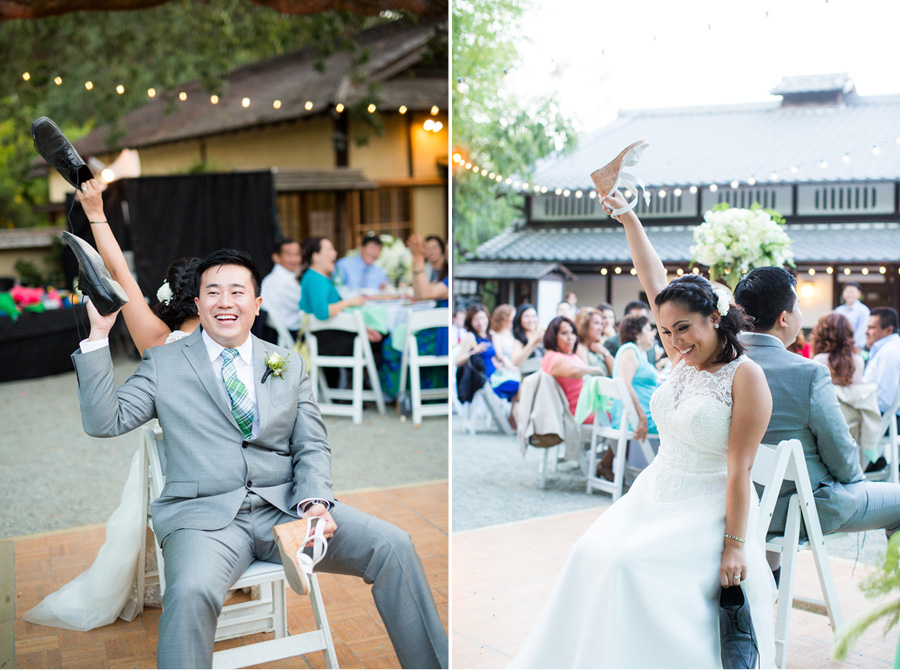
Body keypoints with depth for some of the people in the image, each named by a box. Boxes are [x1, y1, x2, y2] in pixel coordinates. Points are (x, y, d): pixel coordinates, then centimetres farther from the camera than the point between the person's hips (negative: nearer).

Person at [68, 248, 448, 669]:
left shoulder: (291, 366, 17)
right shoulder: (164, 364, 12)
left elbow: (312, 447, 12)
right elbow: (104, 422, 4)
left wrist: (315, 500, -9)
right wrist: (98, 335, -3)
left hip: (285, 508, 3)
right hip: (205, 515, -2)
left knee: (394, 547, -16)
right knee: (191, 592, -36)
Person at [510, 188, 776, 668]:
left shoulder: (745, 377, -12)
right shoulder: (684, 360, 7)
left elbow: (739, 468, -15)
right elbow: (654, 282, 11)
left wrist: (735, 544, -17)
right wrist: (629, 220, 13)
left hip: (707, 511, -6)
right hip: (651, 497, 7)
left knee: (632, 566, -25)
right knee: (592, 554, -14)